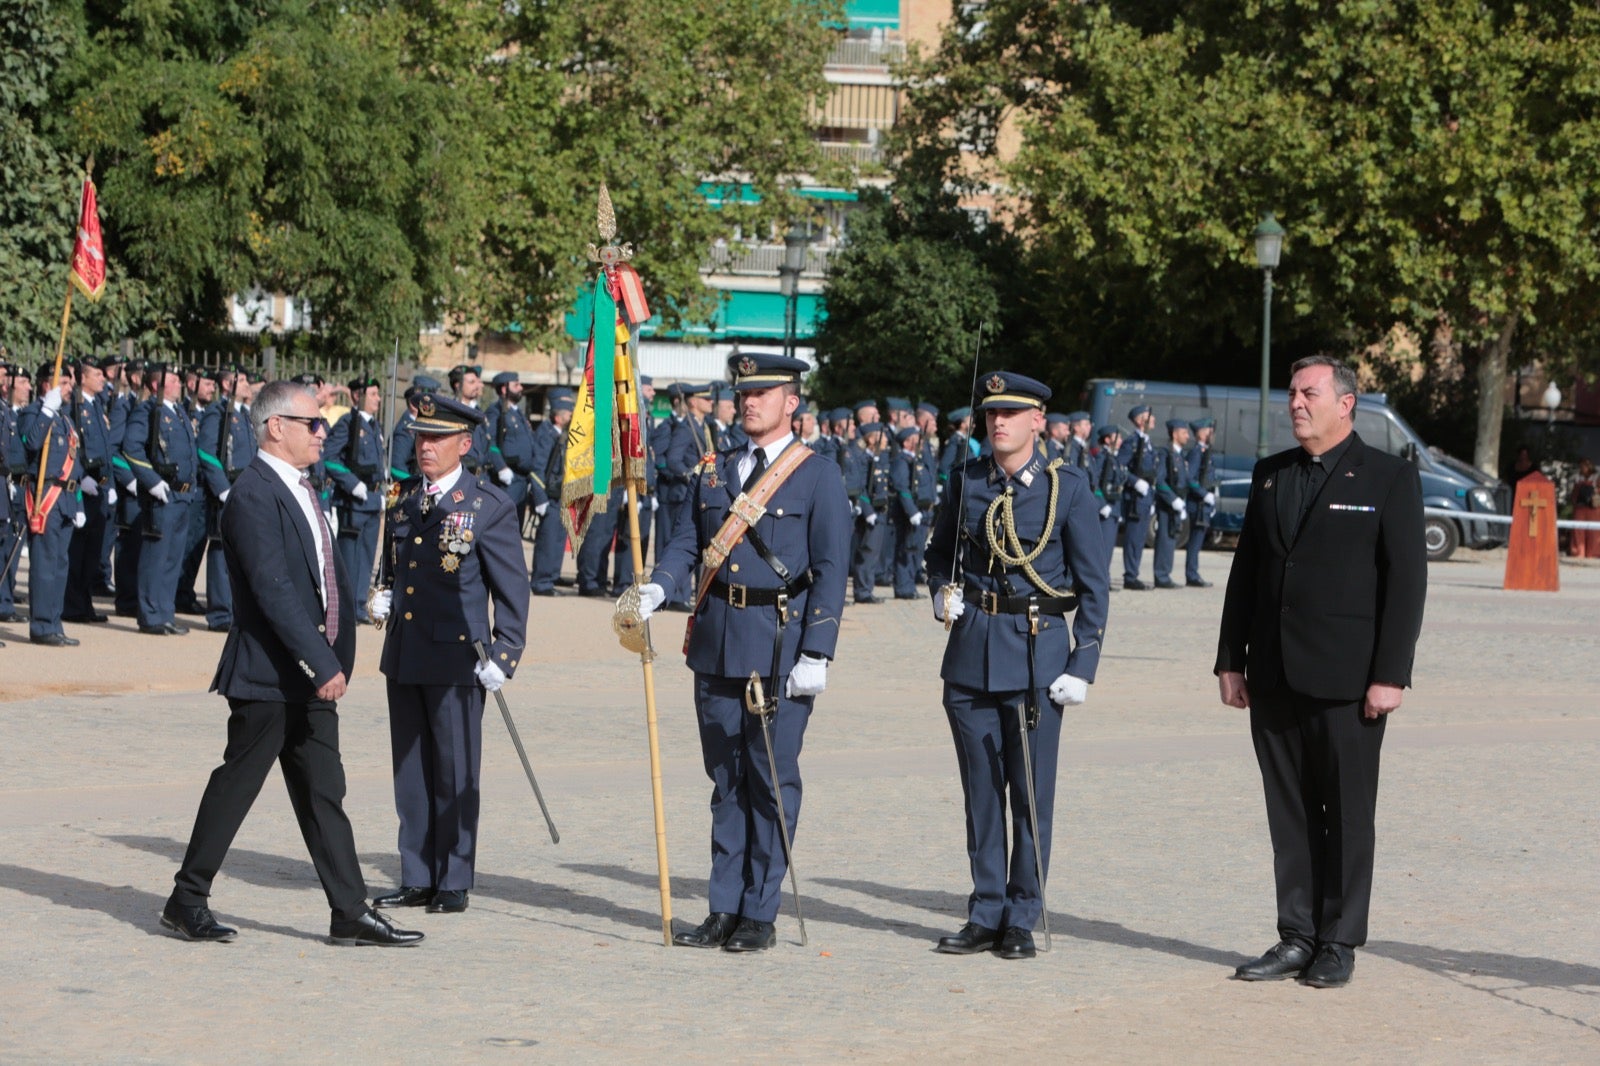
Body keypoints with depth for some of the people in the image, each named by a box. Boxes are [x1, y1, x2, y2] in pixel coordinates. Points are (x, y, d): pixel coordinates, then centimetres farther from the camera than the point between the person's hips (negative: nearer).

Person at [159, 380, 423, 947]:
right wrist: (323, 664, -24)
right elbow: (274, 590, -22)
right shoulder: (253, 495, -15)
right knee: (236, 786, 1)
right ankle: (187, 900, 13)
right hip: (267, 676, -9)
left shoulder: (302, 491, 16)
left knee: (324, 795, 7)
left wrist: (340, 656, 9)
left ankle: (351, 912, 8)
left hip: (314, 675, 9)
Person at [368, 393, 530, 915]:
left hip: (457, 657, -6)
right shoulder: (405, 499, 12)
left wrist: (503, 656, -10)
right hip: (403, 655, 6)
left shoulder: (489, 505, -6)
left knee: (455, 774, 0)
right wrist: (383, 599, 6)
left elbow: (513, 589, -5)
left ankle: (453, 884, 9)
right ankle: (416, 879, 18)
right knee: (410, 771, 10)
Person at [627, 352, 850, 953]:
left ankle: (761, 915, 5)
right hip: (717, 645, 5)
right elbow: (688, 544, 12)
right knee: (726, 779, 9)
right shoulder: (714, 472, 14)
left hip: (781, 646, -5)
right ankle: (724, 910, 14)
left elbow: (831, 570, -6)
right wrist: (656, 589, -10)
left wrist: (816, 655, -13)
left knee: (772, 779, -1)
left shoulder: (818, 476, -2)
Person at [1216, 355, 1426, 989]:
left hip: (1346, 679, -5)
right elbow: (1245, 572, 15)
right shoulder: (1270, 476, 13)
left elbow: (1406, 580, -6)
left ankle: (1340, 944, 9)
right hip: (1274, 677, 5)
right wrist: (1230, 660, 9)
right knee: (1289, 815, 8)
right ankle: (1296, 939, 14)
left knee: (1347, 814, 2)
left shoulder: (1389, 479, -3)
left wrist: (1390, 675, -12)